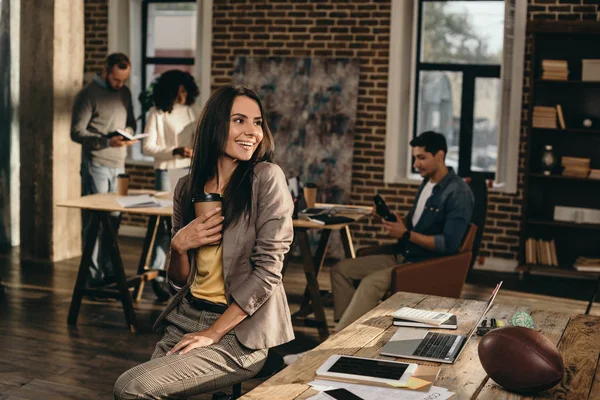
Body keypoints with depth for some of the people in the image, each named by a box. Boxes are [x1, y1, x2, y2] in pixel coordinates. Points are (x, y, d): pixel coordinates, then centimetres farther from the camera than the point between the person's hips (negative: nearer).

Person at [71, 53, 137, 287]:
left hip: (119, 165, 6)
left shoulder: (124, 92, 12)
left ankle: (109, 270, 18)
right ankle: (94, 274, 1)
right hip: (96, 165, -6)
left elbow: (130, 122, 21)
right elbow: (77, 132, -11)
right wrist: (108, 141, -22)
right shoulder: (88, 95, -7)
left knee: (113, 220, 9)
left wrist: (128, 132, -3)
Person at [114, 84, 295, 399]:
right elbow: (180, 280, 11)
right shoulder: (188, 187, 6)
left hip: (241, 331, -5)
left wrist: (213, 333, -14)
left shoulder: (267, 179, -11)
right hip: (187, 318, 5)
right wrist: (179, 246, -11)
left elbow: (267, 271, -14)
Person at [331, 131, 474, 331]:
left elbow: (449, 245, -22)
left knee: (371, 282, -31)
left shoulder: (458, 193, -15)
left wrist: (405, 234, -19)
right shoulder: (427, 183, 13)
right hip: (404, 256, 10)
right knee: (341, 269, 0)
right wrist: (393, 221, -1)